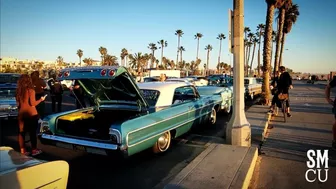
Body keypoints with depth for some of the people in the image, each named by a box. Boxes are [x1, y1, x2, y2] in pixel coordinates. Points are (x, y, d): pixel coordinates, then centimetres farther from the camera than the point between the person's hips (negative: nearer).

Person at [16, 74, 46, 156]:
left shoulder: (18, 91, 3)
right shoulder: (30, 90, -11)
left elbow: (18, 104, 8)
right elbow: (33, 103, -15)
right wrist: (41, 99, -1)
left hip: (21, 114, 5)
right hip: (31, 114, -5)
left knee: (21, 132, 9)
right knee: (33, 132, 4)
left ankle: (23, 150, 15)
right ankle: (34, 150, 10)